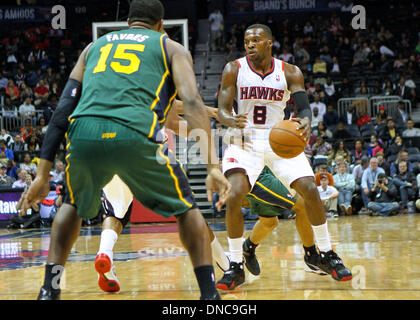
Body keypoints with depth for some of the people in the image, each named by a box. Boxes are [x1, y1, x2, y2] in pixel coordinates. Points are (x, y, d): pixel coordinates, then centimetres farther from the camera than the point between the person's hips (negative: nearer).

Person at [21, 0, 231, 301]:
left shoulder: (94, 46, 32)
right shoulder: (171, 48, 23)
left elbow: (65, 107, 23)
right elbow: (193, 102, 4)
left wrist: (43, 173, 21)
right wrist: (213, 166, -5)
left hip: (83, 134, 3)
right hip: (135, 135, -3)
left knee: (74, 206, 34)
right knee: (186, 208, 21)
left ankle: (49, 290, 24)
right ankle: (210, 293, 10)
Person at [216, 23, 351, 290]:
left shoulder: (290, 72, -4)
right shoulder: (234, 70, -6)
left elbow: (304, 106, -10)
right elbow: (222, 109, -9)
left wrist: (306, 121, -35)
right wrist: (229, 120, -35)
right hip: (245, 140, -1)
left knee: (310, 190, -10)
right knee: (234, 196, -22)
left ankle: (327, 256, 11)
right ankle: (236, 267, -7)